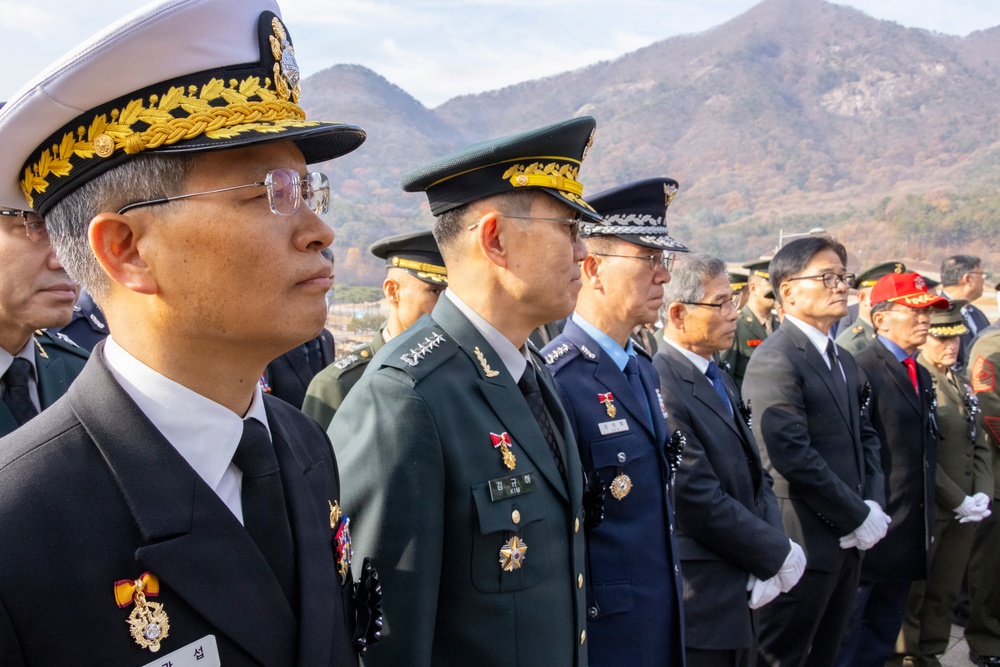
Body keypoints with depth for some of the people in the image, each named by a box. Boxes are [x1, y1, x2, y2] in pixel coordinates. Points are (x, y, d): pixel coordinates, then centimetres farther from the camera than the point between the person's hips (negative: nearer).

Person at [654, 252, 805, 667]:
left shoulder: (721, 380, 12)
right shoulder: (659, 387, -20)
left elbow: (756, 477, 10)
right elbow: (701, 501, -23)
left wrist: (768, 561, -5)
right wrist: (779, 554, -11)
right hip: (701, 608, -8)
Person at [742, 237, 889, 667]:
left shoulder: (842, 360, 15)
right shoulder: (775, 360, -17)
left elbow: (865, 437, 16)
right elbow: (792, 456, -24)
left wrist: (874, 505, 0)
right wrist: (859, 517, -15)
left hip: (847, 540, 9)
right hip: (802, 544, -9)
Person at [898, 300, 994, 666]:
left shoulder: (961, 384, 12)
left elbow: (979, 446, 14)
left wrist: (982, 495, 0)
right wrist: (959, 501, -14)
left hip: (964, 510, 8)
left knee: (945, 593, 15)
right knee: (911, 591, 6)